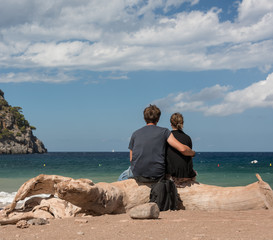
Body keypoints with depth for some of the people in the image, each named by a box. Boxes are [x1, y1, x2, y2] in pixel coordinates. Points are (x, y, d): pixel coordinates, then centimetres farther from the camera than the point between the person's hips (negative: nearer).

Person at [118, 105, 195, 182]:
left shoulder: (135, 134, 7)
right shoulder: (164, 132, 0)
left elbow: (131, 159, 9)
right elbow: (182, 149, -9)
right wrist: (192, 153, 10)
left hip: (138, 174, 2)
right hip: (157, 175, -2)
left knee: (123, 176, 35)